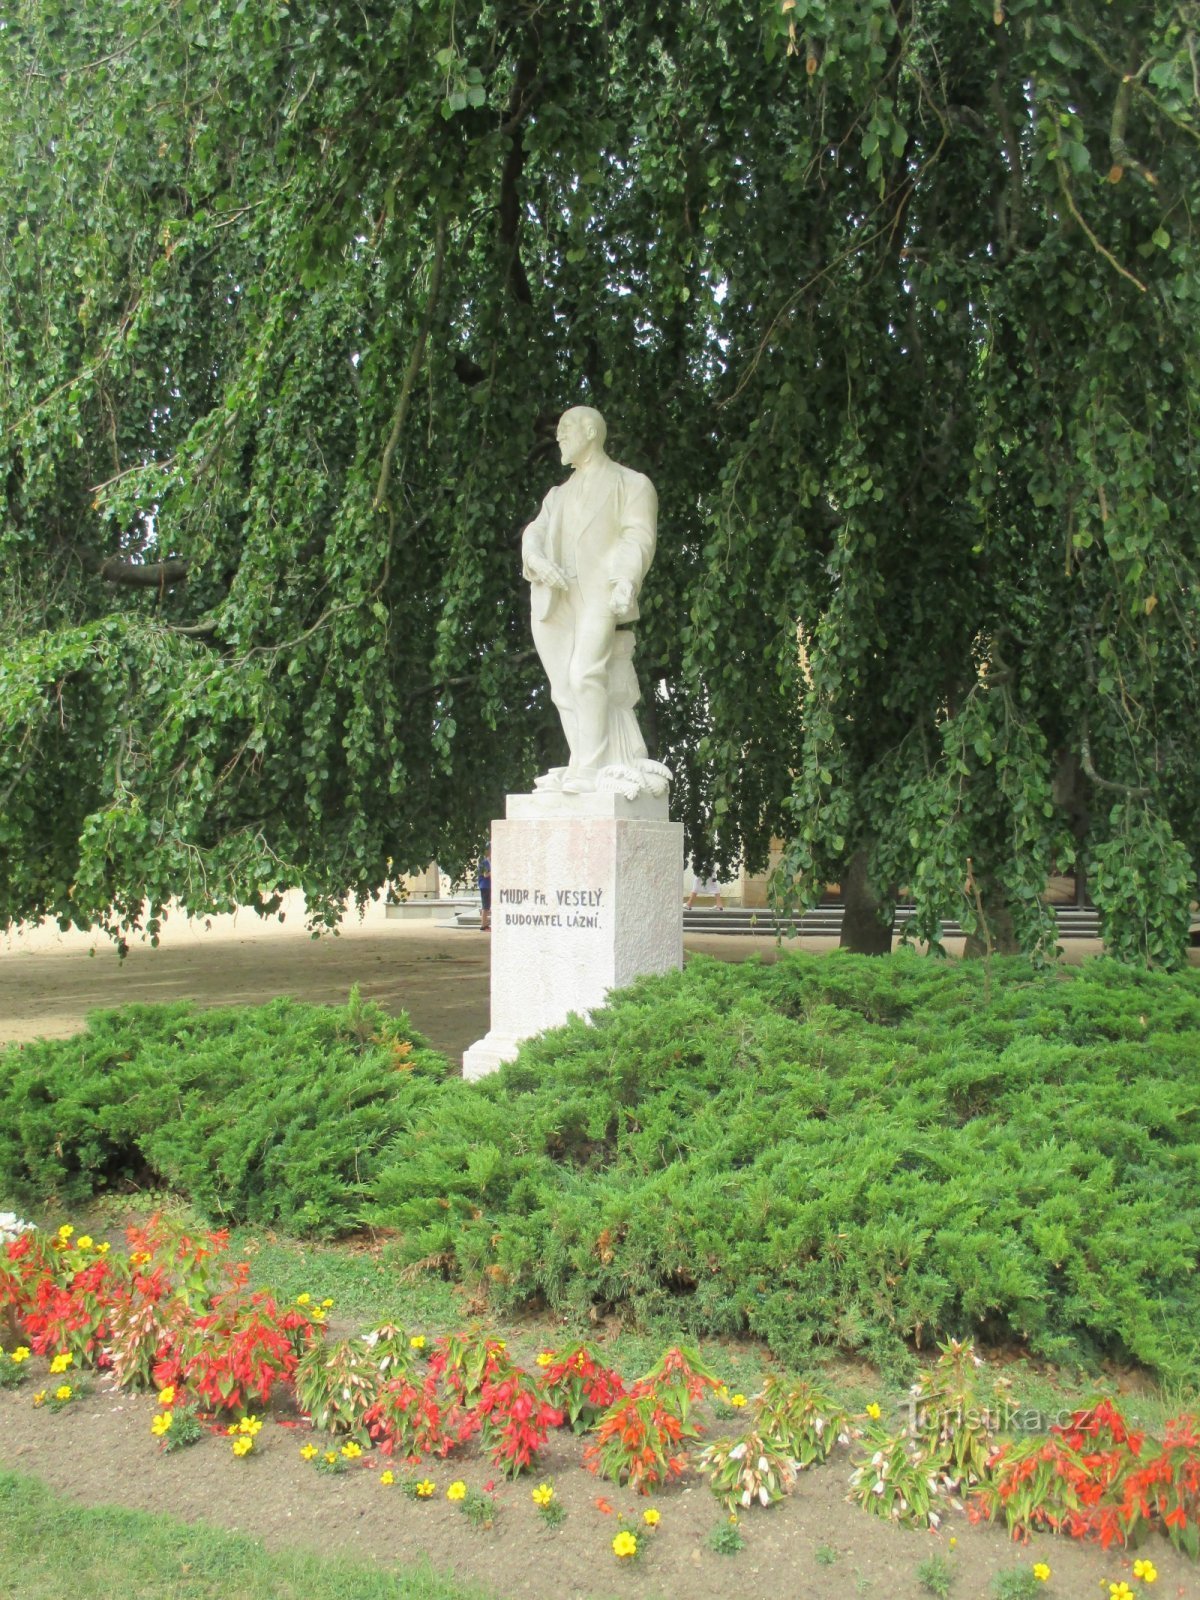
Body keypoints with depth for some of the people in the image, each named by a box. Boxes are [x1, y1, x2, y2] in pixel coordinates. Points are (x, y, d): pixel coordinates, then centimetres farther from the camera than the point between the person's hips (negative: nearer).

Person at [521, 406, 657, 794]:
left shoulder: (631, 484, 12)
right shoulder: (559, 494, 30)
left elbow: (639, 536, -4)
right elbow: (535, 535, 13)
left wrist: (627, 579, -23)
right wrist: (538, 561, -11)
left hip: (599, 593, -6)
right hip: (553, 599, 6)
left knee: (586, 675, -22)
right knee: (564, 688, -1)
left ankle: (591, 768, -23)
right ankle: (579, 766, 1)